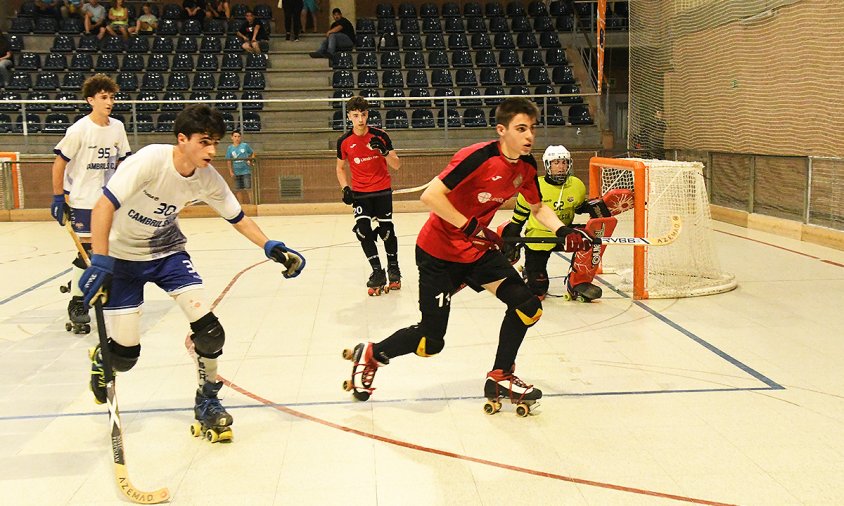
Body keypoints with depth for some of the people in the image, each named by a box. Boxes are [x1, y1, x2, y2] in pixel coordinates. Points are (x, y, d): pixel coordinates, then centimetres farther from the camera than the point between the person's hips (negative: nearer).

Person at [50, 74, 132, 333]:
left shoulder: (117, 127, 3)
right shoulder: (79, 129, -12)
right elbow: (59, 163, -8)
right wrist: (58, 198, -9)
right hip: (83, 200, -5)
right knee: (86, 251, -5)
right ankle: (76, 304, 8)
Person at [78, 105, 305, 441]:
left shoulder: (208, 179, -12)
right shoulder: (150, 160, -28)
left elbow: (237, 218, 1)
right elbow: (104, 206, -29)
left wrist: (271, 247, -12)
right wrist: (100, 264, -34)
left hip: (168, 252, 4)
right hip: (123, 254, -4)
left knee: (209, 331, -12)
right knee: (124, 355, -2)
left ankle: (207, 401, 12)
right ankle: (101, 359, 37)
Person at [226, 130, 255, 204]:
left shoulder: (245, 146, -1)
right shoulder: (230, 148, 4)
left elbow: (252, 153, 11)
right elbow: (229, 161, 6)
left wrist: (251, 161, -5)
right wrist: (231, 171, -2)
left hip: (246, 171, -2)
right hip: (236, 172, 2)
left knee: (247, 190, -6)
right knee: (239, 190, 6)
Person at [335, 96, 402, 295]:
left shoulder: (380, 136, -10)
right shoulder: (344, 141, -4)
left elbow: (397, 166, -9)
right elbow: (340, 168, 10)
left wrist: (385, 151, -27)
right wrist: (346, 189, -5)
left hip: (382, 190, -1)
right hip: (360, 193, 1)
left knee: (386, 230, -1)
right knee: (363, 230, -9)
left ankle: (393, 268, 23)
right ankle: (377, 272, 5)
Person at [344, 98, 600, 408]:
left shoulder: (526, 166, -1)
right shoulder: (479, 157, -25)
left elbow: (538, 208, 14)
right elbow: (430, 196, -29)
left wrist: (563, 230, -4)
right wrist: (469, 226, -31)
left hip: (478, 249, 7)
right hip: (437, 252, -7)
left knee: (527, 306, -6)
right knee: (431, 341, -4)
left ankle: (500, 378, 12)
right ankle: (369, 355, 23)